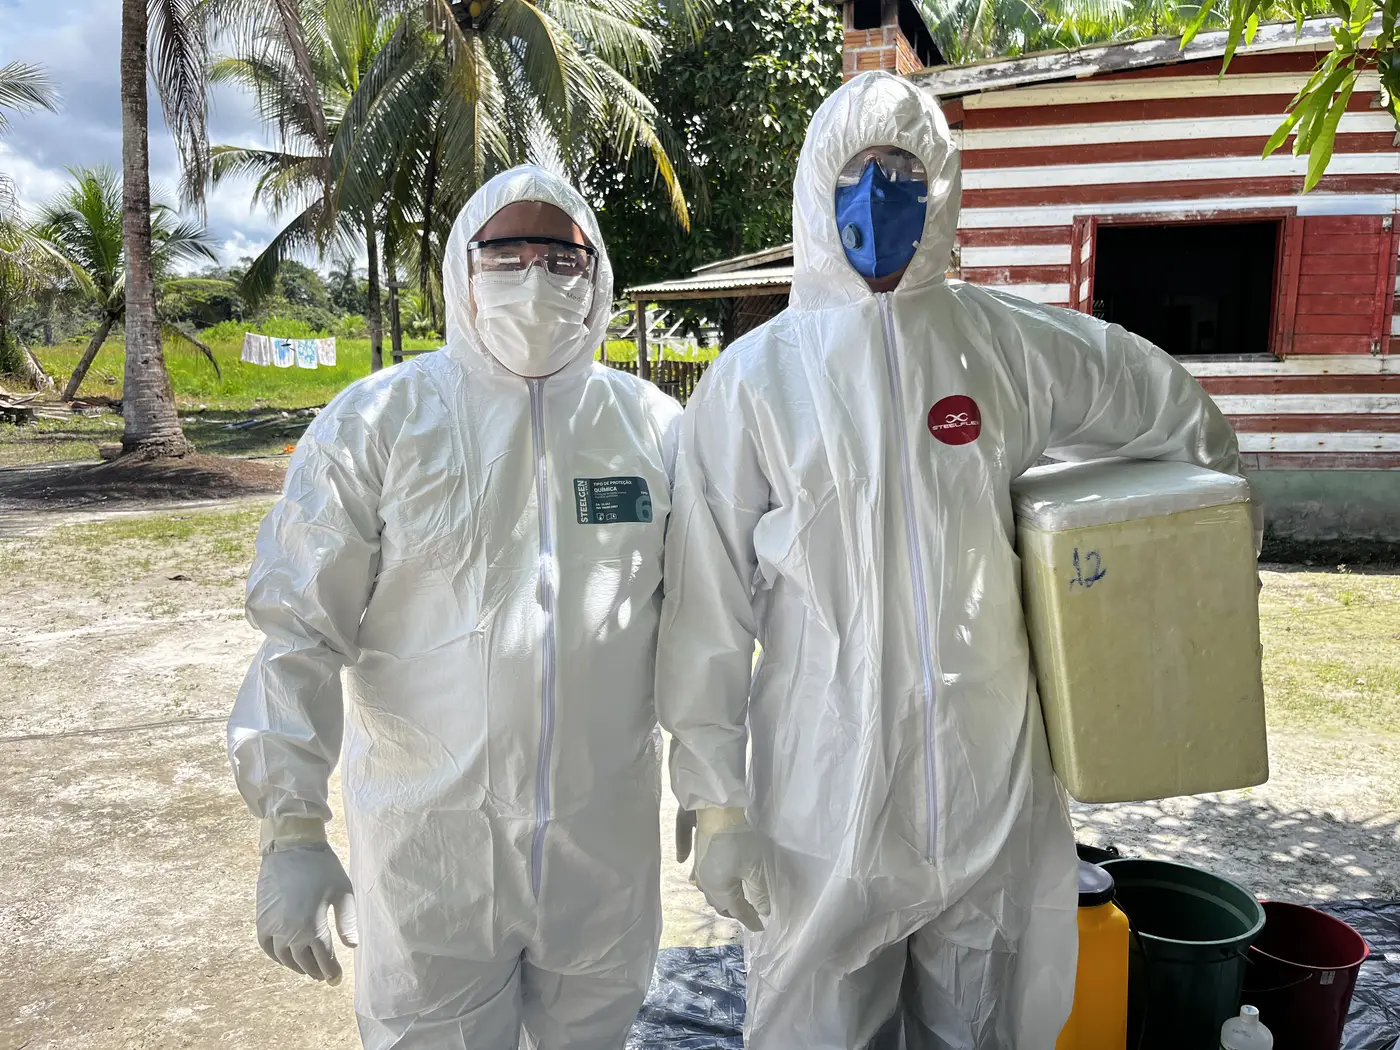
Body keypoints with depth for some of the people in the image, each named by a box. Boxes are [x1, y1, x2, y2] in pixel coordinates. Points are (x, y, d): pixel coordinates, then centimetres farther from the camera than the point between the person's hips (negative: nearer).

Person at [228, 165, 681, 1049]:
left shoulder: (653, 427, 1)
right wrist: (294, 827, -10)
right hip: (430, 844, -2)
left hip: (608, 843, 3)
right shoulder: (379, 421, -6)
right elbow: (301, 632, -7)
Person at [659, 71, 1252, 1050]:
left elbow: (1174, 408, 19)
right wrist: (716, 801, -5)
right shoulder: (756, 376, -6)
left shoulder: (1014, 343, 1)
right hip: (824, 797, -2)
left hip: (997, 786, 3)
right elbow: (709, 607, -6)